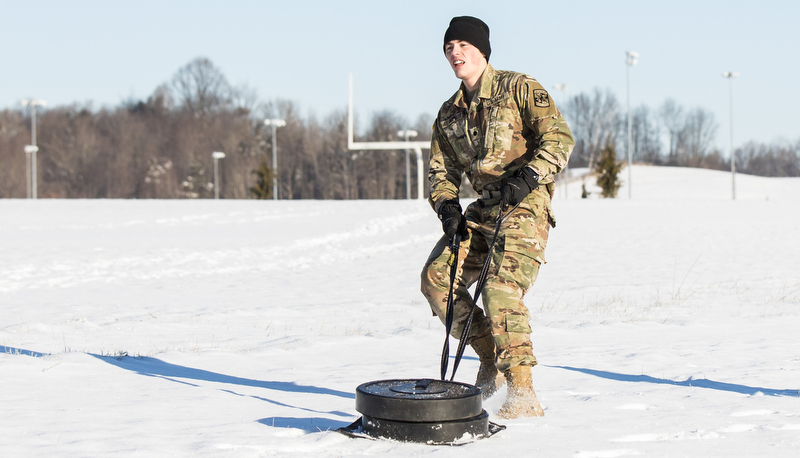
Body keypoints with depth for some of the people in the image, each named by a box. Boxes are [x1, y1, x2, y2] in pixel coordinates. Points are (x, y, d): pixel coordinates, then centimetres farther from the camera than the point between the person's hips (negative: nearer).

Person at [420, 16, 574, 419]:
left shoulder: (518, 88, -4)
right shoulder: (449, 113, 15)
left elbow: (559, 137, -12)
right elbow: (441, 169, 19)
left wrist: (527, 176, -25)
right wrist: (447, 206, -1)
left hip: (525, 205, -8)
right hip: (482, 210, 8)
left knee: (501, 288, -23)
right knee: (436, 276, -2)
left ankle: (523, 395, -22)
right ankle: (491, 359, 12)